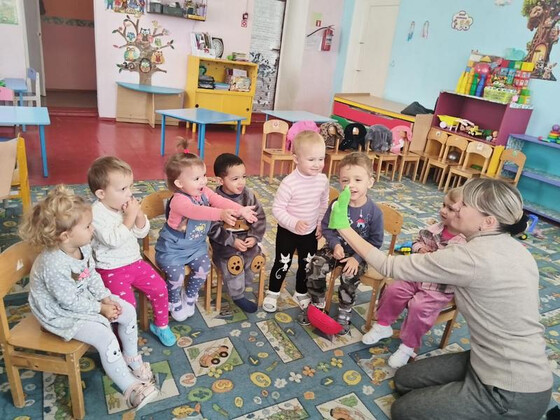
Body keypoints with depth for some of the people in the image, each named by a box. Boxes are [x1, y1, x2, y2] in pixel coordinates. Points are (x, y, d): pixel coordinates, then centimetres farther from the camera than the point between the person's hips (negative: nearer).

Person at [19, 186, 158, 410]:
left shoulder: (82, 246, -11)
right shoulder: (54, 265, -36)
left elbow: (92, 275, 3)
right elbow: (70, 302, -26)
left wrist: (106, 298, -7)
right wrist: (101, 308, -17)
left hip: (85, 297, 9)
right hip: (61, 313, -8)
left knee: (128, 311, 3)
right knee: (106, 338, -22)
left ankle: (132, 359, 24)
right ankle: (130, 388, -4)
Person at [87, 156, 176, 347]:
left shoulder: (127, 205, -1)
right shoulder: (96, 214, -21)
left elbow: (142, 232, 3)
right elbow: (113, 241, -29)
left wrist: (139, 214, -16)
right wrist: (129, 217, -27)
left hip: (135, 262, 6)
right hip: (111, 270, -6)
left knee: (160, 288, 2)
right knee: (127, 304, -19)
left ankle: (160, 324, 25)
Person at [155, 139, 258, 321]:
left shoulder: (204, 192, -7)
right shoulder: (179, 200, -31)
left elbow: (221, 201, -16)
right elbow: (197, 211, -50)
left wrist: (241, 210, -33)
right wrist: (221, 214, -65)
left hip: (196, 245, 6)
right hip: (172, 247, -6)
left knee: (203, 267, -12)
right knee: (176, 274, -20)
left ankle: (189, 296, 18)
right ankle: (174, 302, 14)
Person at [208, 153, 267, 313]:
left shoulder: (249, 195, -3)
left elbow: (260, 218, 2)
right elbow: (213, 228, -14)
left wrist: (254, 237, -12)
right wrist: (232, 241, -20)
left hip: (247, 239, 4)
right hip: (225, 243, -4)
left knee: (256, 260, -14)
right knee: (234, 264, -25)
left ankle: (241, 284, 15)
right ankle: (238, 296, 1)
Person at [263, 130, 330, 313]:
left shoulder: (323, 180, -10)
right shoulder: (289, 183, -27)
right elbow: (277, 208, -24)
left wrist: (321, 224, 5)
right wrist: (294, 223, -35)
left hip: (310, 232, 5)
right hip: (288, 231, -5)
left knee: (308, 265, 19)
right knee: (283, 264, 10)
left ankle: (301, 293, 42)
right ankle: (272, 293, 34)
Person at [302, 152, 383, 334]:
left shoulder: (374, 212, -16)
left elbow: (375, 241, -10)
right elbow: (326, 228, 0)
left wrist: (357, 258, -20)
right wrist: (335, 244, -19)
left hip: (359, 254, -2)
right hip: (337, 247, 3)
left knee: (349, 277, -27)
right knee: (315, 266, -18)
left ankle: (344, 314, 0)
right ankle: (317, 305, 6)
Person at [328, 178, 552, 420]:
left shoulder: (473, 258, -27)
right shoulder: (509, 247, 1)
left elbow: (390, 267, -21)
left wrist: (343, 227, -12)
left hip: (512, 394, -8)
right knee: (405, 379, 16)